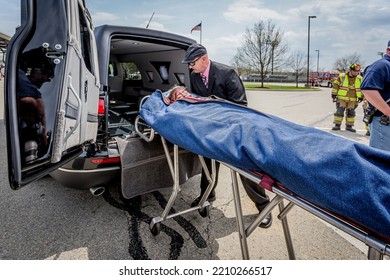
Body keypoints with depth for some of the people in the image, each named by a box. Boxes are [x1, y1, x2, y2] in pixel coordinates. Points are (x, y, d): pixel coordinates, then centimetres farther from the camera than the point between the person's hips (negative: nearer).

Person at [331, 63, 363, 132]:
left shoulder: (359, 79, 7)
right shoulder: (341, 76, -4)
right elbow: (335, 85, 0)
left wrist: (361, 97, 13)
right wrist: (334, 95, -3)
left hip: (353, 100, 3)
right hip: (341, 98, -3)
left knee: (351, 113, 7)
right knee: (339, 111, -6)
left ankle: (349, 126, 16)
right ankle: (337, 125, 1)